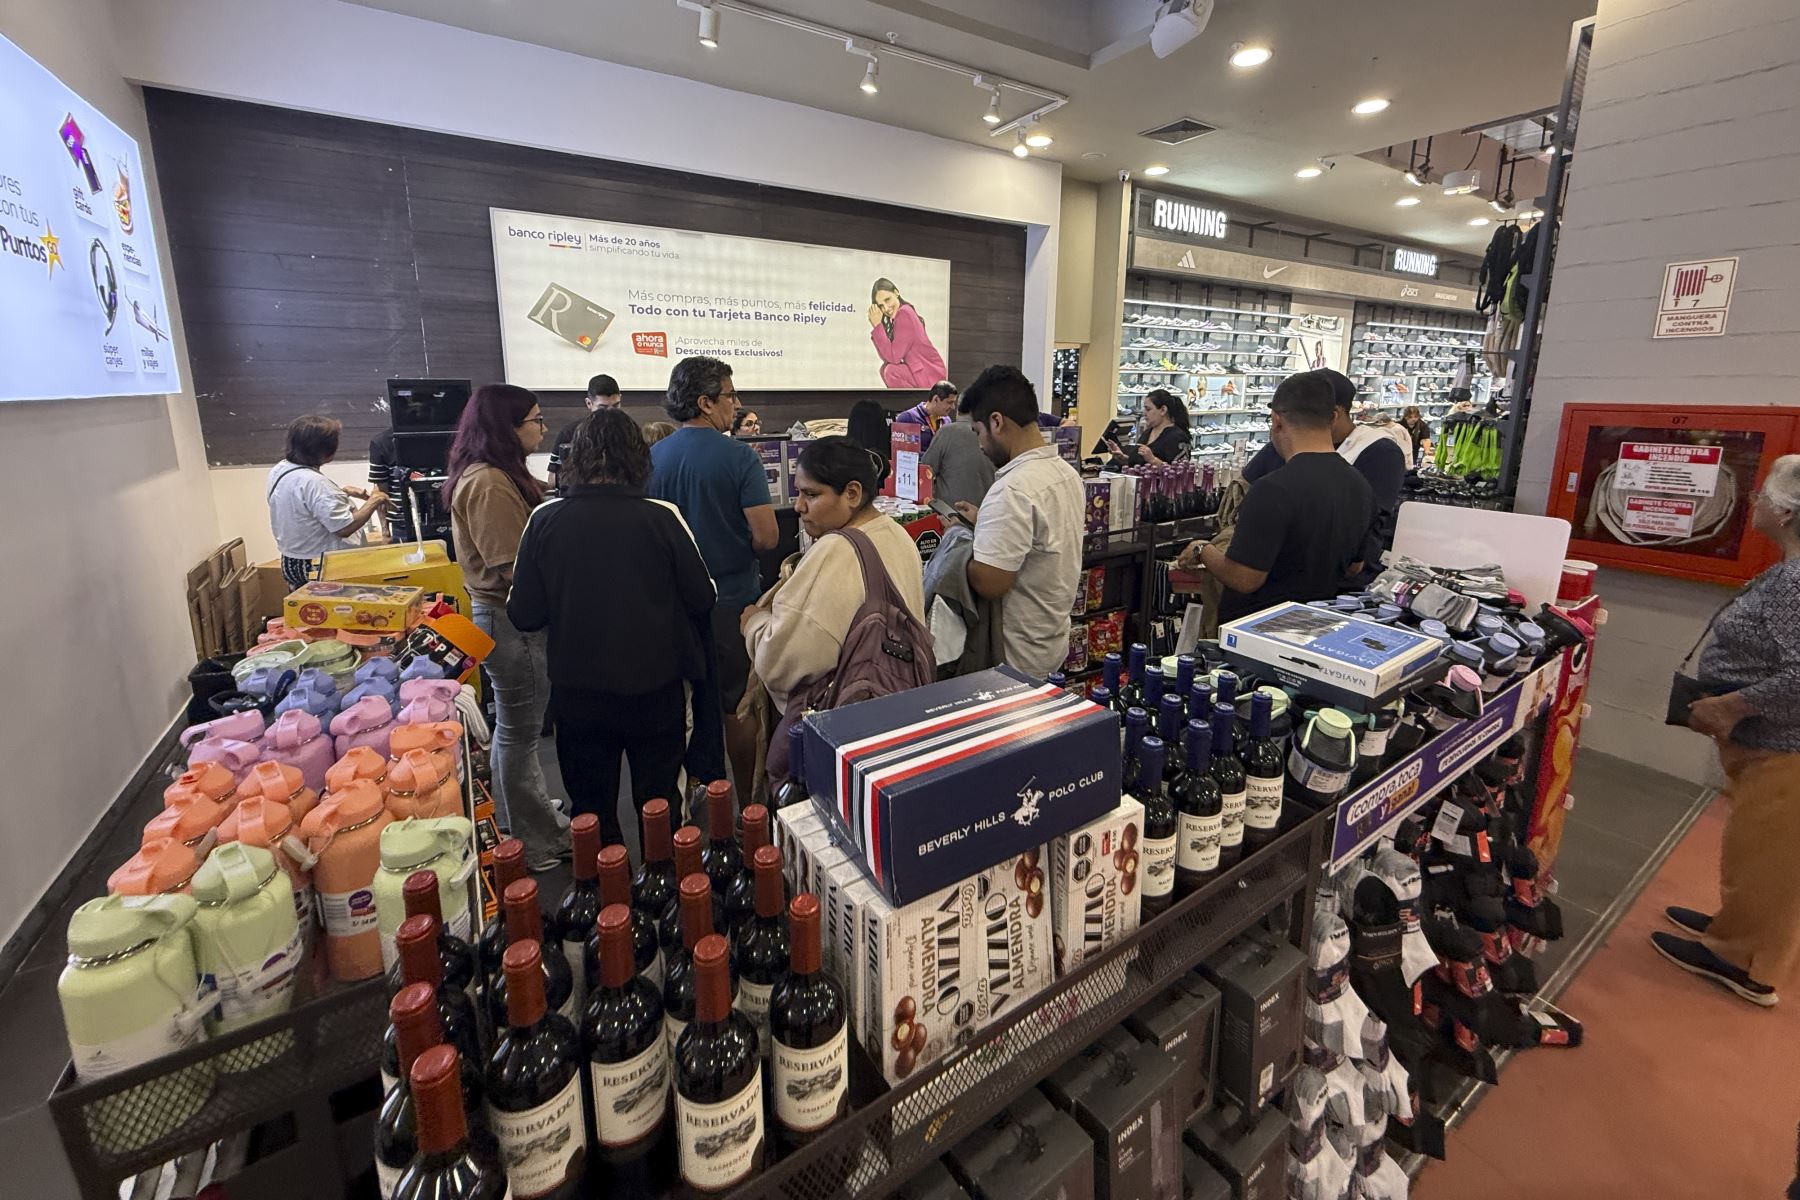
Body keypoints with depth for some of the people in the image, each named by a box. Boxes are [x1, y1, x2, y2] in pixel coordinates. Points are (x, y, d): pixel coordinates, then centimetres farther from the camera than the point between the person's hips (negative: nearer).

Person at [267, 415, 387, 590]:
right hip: (321, 568, -11)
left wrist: (343, 492, 11)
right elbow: (344, 528, -27)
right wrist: (373, 501, -17)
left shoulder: (279, 469, 5)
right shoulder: (314, 483, -26)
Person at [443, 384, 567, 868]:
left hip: (505, 615, 10)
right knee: (519, 732, 3)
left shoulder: (498, 475, 11)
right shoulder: (488, 484, -21)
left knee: (517, 728, 20)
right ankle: (533, 844, 18)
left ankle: (538, 823, 37)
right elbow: (514, 568, -24)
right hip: (512, 621, -10)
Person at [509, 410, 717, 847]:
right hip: (655, 690, -1)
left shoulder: (545, 520, -10)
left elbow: (524, 615, -6)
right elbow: (703, 599, -8)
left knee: (592, 815, 20)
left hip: (577, 692, 1)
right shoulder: (661, 517, -15)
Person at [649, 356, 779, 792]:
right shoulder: (738, 457, -16)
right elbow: (766, 536, -19)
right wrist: (733, 541, 1)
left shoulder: (651, 457, -2)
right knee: (740, 707, 9)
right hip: (734, 600, -4)